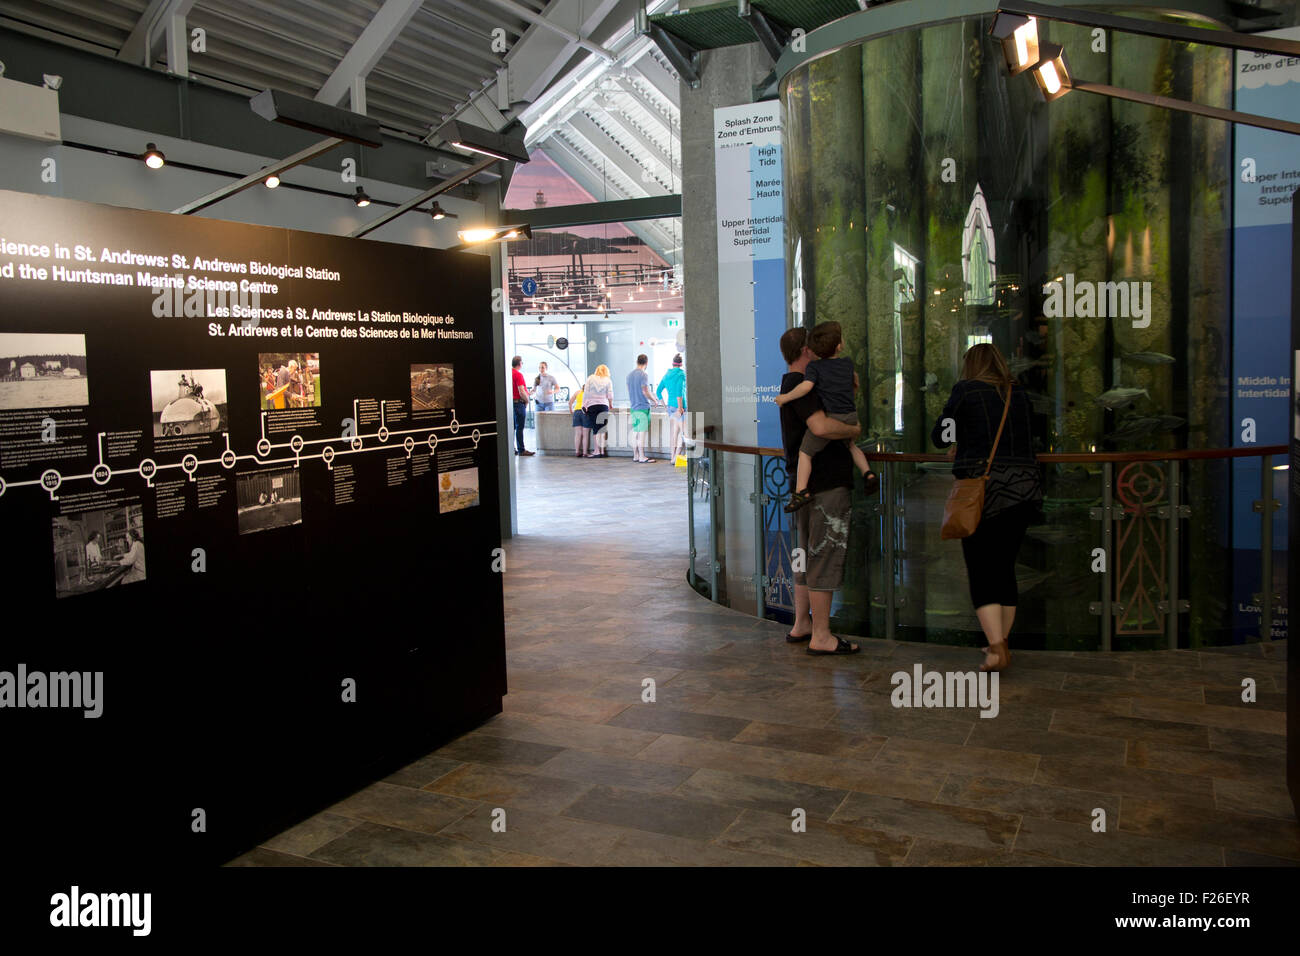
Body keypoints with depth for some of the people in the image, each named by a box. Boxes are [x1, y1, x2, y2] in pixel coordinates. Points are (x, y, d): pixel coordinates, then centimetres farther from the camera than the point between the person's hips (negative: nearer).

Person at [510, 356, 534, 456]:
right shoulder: (518, 374, -16)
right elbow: (522, 392, -21)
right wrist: (527, 400, -4)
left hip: (510, 402, 8)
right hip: (519, 403, -8)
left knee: (512, 427, 12)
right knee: (519, 428, -4)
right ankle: (521, 450, -1)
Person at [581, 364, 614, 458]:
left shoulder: (590, 378, 7)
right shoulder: (608, 381, 7)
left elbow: (586, 393, 1)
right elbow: (610, 395, 3)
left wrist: (584, 404, 3)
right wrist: (611, 405, 19)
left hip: (592, 406, 0)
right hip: (603, 405, 1)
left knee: (595, 429, 0)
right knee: (603, 429, 3)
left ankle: (596, 451, -2)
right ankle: (602, 450, 2)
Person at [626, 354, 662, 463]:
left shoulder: (629, 375, 12)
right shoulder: (643, 375, -13)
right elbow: (646, 392, -17)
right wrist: (654, 400, -3)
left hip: (633, 407, 8)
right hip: (643, 407, -8)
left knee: (635, 432, 10)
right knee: (642, 433, -6)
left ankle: (635, 456, 14)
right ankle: (642, 457, -7)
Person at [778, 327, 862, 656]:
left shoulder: (793, 383, 17)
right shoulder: (799, 385, -15)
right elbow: (822, 426, -29)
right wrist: (853, 430, -13)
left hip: (806, 483, 11)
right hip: (826, 483, -11)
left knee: (809, 555, 17)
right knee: (826, 557, -6)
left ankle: (801, 625, 25)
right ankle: (821, 636, -1)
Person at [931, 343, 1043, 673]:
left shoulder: (966, 390, -3)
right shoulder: (1018, 394, 11)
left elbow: (939, 436, 3)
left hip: (985, 490, -5)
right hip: (1025, 490, 5)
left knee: (981, 573, 0)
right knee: (1004, 568, 15)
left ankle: (997, 648, -11)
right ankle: (1002, 642, 23)